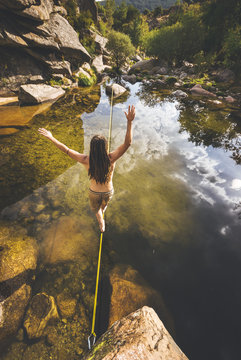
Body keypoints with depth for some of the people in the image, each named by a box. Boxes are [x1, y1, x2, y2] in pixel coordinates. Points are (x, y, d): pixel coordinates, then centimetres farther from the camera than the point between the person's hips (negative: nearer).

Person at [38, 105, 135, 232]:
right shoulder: (111, 159, -32)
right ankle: (102, 210, 75)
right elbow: (127, 143, -35)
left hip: (94, 193, -1)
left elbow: (66, 149, -21)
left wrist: (51, 137, -9)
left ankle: (101, 224, 58)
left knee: (95, 208, 35)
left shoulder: (86, 160, -30)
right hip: (108, 192, 1)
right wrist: (130, 121, -39)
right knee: (104, 204, 39)